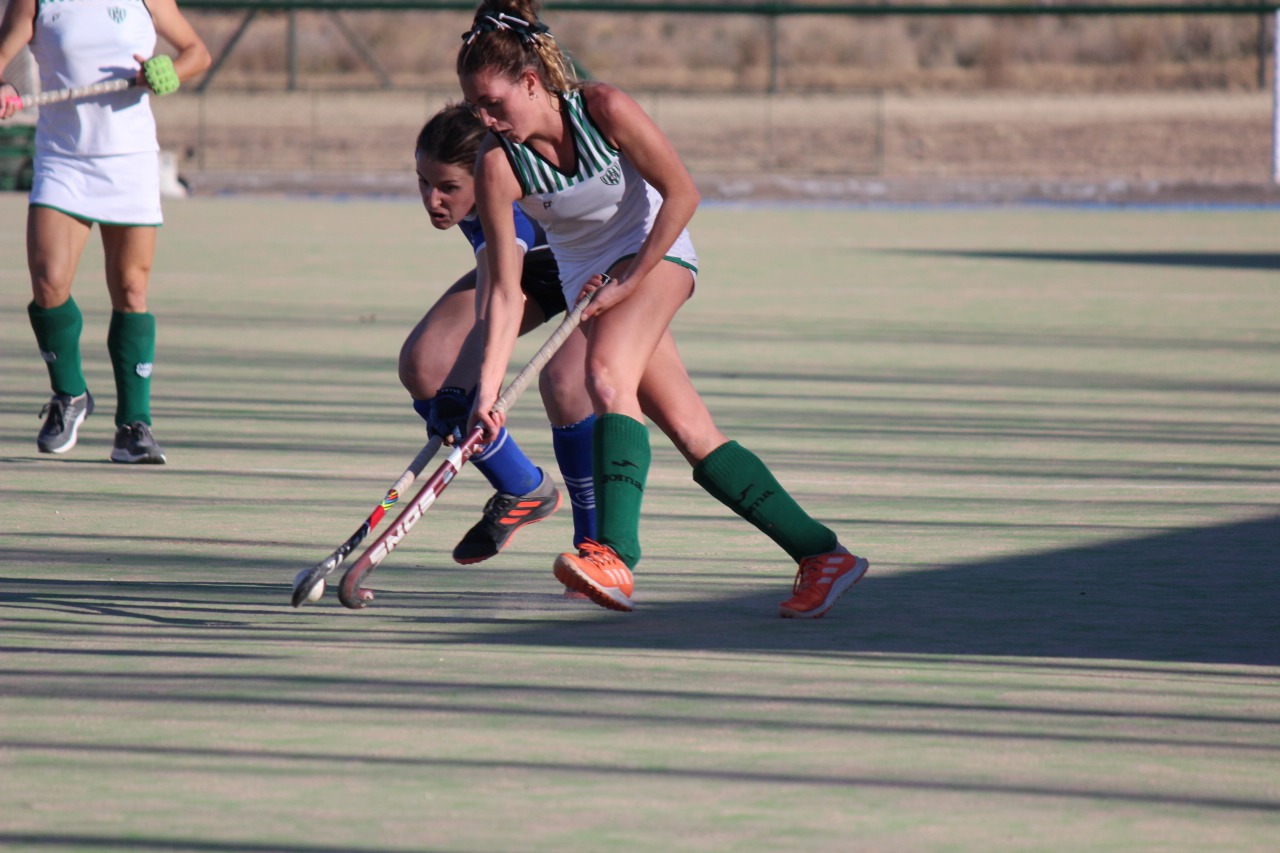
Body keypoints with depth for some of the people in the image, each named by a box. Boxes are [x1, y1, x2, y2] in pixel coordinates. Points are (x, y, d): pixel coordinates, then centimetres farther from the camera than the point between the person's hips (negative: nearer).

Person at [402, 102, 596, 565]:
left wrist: (478, 396, -69)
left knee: (562, 381, -33)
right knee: (422, 365, -9)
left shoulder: (505, 209, -44)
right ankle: (523, 490, 10)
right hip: (533, 263, 7)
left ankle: (598, 544, -14)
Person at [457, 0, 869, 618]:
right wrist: (488, 388, -24)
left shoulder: (603, 110, -22)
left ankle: (614, 557, -41)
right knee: (690, 432, -4)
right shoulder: (498, 163, -15)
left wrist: (628, 280, -17)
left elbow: (681, 195, -14)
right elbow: (505, 288, -16)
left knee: (607, 374, -31)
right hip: (588, 277, 4)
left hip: (655, 251, -4)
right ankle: (822, 556, 2)